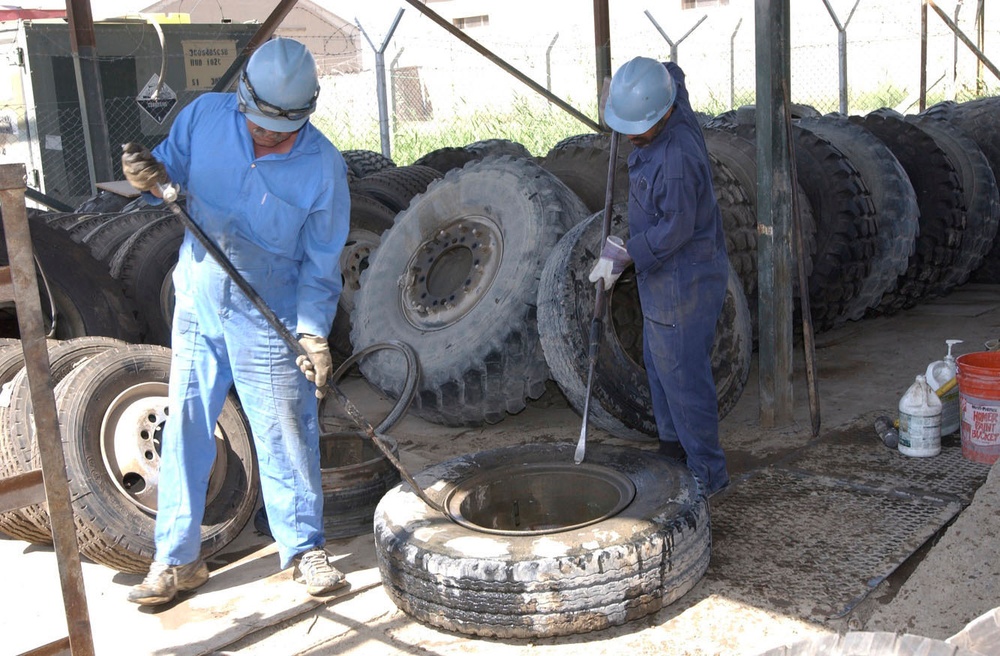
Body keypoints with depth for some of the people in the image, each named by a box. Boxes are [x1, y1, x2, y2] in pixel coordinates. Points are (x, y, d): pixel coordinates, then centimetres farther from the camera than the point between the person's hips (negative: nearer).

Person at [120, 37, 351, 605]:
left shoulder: (323, 167, -13)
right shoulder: (205, 115, -6)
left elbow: (321, 263, -9)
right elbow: (171, 171, 8)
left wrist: (314, 333, -19)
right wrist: (151, 176, -16)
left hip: (270, 324, -3)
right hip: (197, 309, 3)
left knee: (286, 439, 4)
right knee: (185, 433, 8)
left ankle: (305, 548, 24)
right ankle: (178, 559, 22)